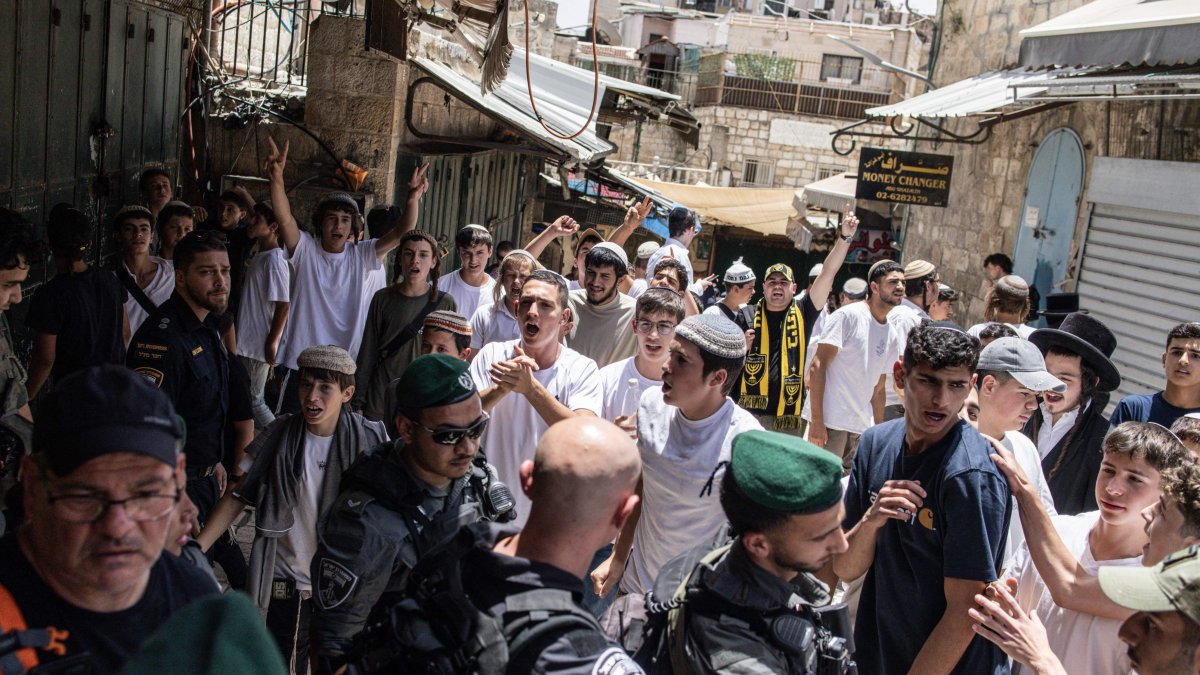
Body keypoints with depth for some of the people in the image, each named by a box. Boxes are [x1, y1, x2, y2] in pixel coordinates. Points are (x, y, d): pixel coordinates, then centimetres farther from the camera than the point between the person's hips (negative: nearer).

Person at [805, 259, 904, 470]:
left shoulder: (892, 337, 15)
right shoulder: (847, 316, -7)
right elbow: (818, 367, -12)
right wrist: (817, 420, -18)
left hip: (863, 428, 7)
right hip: (830, 422, -7)